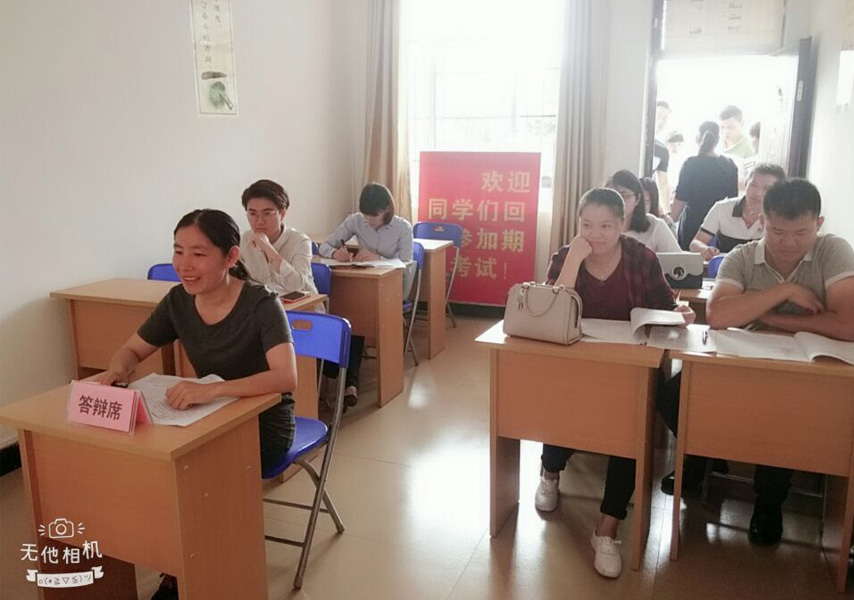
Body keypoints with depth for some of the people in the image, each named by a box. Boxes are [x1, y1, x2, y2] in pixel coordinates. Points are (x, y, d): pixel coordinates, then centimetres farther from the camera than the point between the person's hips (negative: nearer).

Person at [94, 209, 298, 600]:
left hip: (264, 424, -5)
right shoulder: (178, 300, -6)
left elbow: (286, 378, -37)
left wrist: (212, 389, -51)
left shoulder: (261, 304, -24)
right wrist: (117, 370, -19)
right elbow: (132, 351, 6)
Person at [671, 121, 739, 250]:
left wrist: (671, 221, 5)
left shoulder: (690, 164, -8)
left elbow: (680, 200, -8)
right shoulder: (729, 165, 3)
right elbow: (733, 197, 9)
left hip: (692, 221, -3)